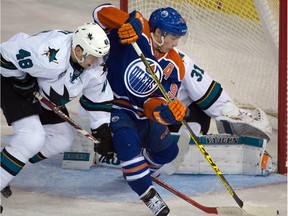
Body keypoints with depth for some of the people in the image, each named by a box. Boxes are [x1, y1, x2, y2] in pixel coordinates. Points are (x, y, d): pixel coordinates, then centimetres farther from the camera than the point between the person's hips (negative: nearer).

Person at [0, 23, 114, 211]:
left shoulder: (95, 67, -13)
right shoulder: (51, 55, -39)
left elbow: (98, 98, 0)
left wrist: (103, 132, -3)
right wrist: (22, 81, -22)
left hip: (44, 94, 9)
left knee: (63, 138, 9)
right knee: (32, 137, -24)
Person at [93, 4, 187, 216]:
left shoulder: (174, 66, -7)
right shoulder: (138, 32, -22)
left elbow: (163, 101, -11)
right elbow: (102, 12, -30)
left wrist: (167, 111, -36)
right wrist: (130, 21, -48)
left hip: (143, 113, 7)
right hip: (114, 105, -7)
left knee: (168, 151, 17)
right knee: (128, 141, -33)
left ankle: (134, 171, 48)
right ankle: (147, 192, -17)